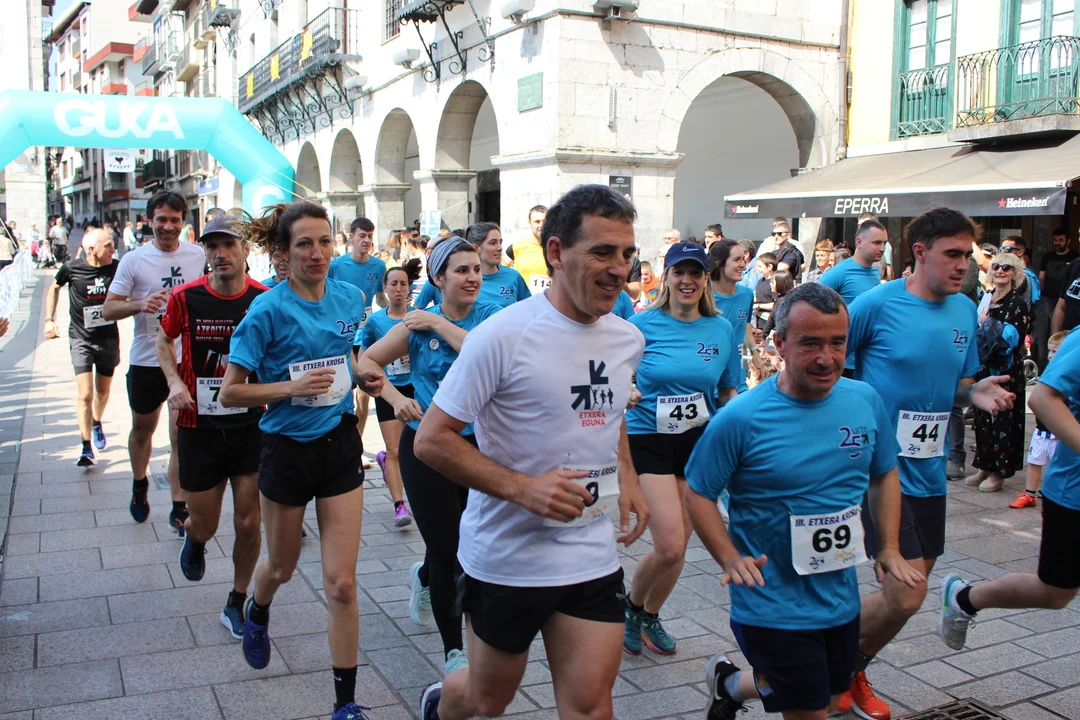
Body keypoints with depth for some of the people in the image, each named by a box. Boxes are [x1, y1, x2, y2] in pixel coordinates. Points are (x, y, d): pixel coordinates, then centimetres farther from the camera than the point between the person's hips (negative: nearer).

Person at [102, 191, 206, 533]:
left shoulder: (198, 256, 0)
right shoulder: (134, 260, -4)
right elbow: (108, 309, -5)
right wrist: (139, 304, -23)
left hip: (187, 359, -1)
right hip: (146, 360, 1)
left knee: (182, 436, -3)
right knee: (142, 429, 19)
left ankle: (179, 508, 6)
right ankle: (139, 485, 45)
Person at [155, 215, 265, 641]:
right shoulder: (186, 298, -6)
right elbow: (164, 340, 13)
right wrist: (174, 381, -3)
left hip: (251, 425, 0)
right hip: (199, 427, 0)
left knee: (248, 524, 2)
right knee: (205, 526, 9)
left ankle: (236, 605, 24)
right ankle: (193, 539, 48)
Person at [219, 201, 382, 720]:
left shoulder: (350, 298, 1)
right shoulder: (270, 309, -14)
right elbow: (230, 392, -13)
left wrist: (363, 378, 0)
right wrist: (293, 387, -24)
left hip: (341, 446, 3)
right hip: (288, 449, -2)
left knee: (341, 583, -1)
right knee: (282, 567, 20)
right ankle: (257, 613, 57)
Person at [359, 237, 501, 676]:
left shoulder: (492, 316, -2)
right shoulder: (418, 323, -2)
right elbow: (367, 361, 2)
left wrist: (440, 324, -18)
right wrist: (397, 399, -12)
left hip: (478, 445, 2)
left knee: (471, 544, 14)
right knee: (447, 550, 0)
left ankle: (425, 575, 51)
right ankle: (453, 651, 18)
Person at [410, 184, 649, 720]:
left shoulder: (628, 340, 3)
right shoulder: (504, 334, -17)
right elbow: (431, 439, -16)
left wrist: (627, 479, 6)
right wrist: (523, 488, -25)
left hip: (594, 558, 5)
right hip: (507, 557, -4)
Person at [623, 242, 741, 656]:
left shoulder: (722, 329, 2)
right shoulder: (642, 325, -6)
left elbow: (730, 392, 10)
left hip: (700, 442, 4)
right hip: (649, 441, -3)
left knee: (678, 547, 10)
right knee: (669, 547, -12)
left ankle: (650, 615, 36)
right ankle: (631, 604, 18)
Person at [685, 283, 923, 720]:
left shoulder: (866, 402, -4)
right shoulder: (740, 418, -19)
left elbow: (885, 475, 10)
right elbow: (698, 494, -11)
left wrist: (889, 549, 1)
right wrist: (730, 559, -22)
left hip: (841, 598, 6)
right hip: (773, 605, -5)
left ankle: (730, 684, 47)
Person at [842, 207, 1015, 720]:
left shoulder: (965, 311, 7)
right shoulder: (876, 304, -12)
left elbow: (959, 384, 16)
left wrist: (978, 393, -5)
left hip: (929, 470, 7)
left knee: (909, 589, 14)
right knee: (906, 596, -10)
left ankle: (853, 669, 37)